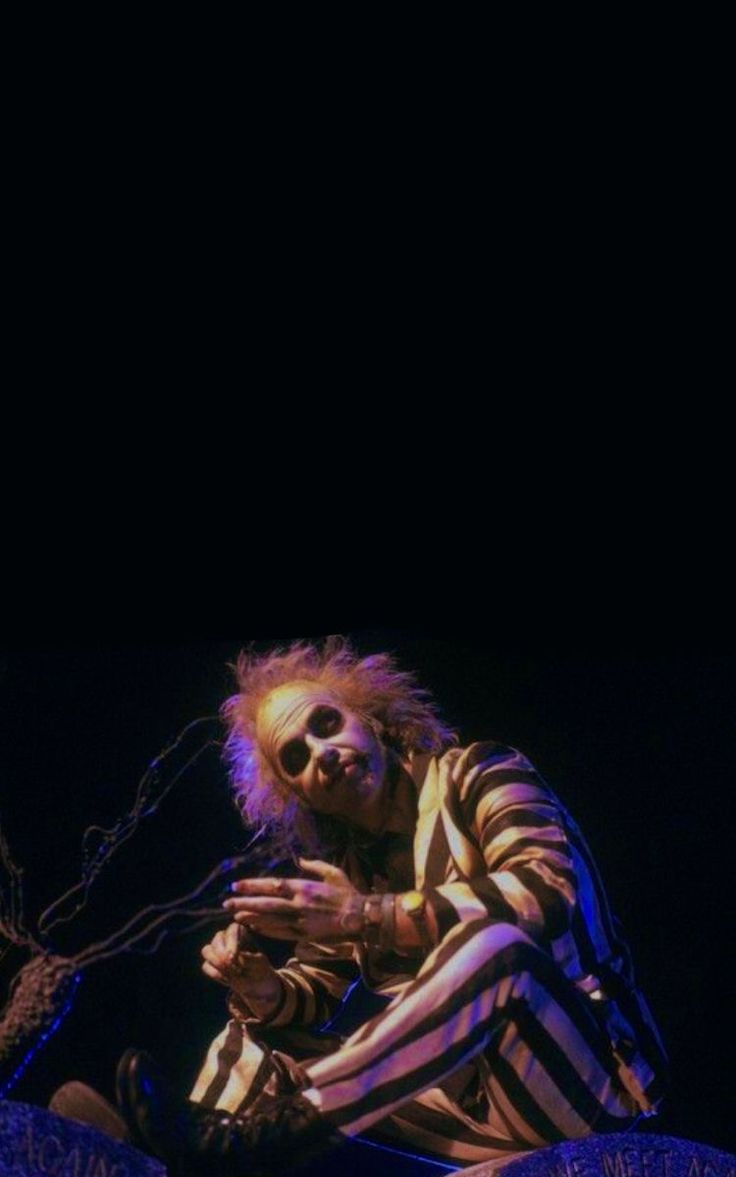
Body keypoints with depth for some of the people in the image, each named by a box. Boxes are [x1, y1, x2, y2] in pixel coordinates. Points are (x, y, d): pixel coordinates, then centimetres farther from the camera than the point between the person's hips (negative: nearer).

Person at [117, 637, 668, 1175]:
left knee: (493, 941, -35)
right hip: (474, 1096, 6)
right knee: (254, 1035, 3)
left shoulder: (478, 776, -5)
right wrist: (263, 992, -10)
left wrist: (365, 916, -24)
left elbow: (546, 893, -23)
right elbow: (317, 991, 15)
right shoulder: (343, 862, 11)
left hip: (581, 1079, -6)